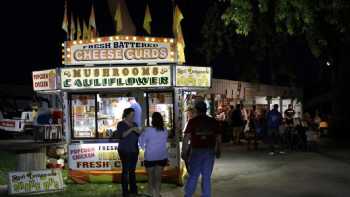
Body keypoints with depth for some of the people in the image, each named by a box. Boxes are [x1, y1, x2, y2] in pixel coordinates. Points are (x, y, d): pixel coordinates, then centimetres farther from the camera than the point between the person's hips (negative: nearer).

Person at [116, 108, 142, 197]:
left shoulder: (134, 124, 12)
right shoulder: (121, 124, -5)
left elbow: (138, 136, 12)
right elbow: (121, 135, -19)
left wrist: (139, 132, -8)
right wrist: (131, 129, -25)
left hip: (134, 150, 6)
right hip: (125, 151, -6)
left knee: (132, 170, 10)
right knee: (125, 170, -7)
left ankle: (133, 190, 16)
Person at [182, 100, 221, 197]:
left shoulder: (193, 121, -6)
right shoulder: (213, 121, 3)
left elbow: (186, 137, -11)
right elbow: (218, 137, 7)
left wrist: (183, 151, -5)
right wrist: (218, 150, 19)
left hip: (197, 151, -2)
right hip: (210, 151, 2)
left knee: (193, 175, 9)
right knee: (207, 176, 10)